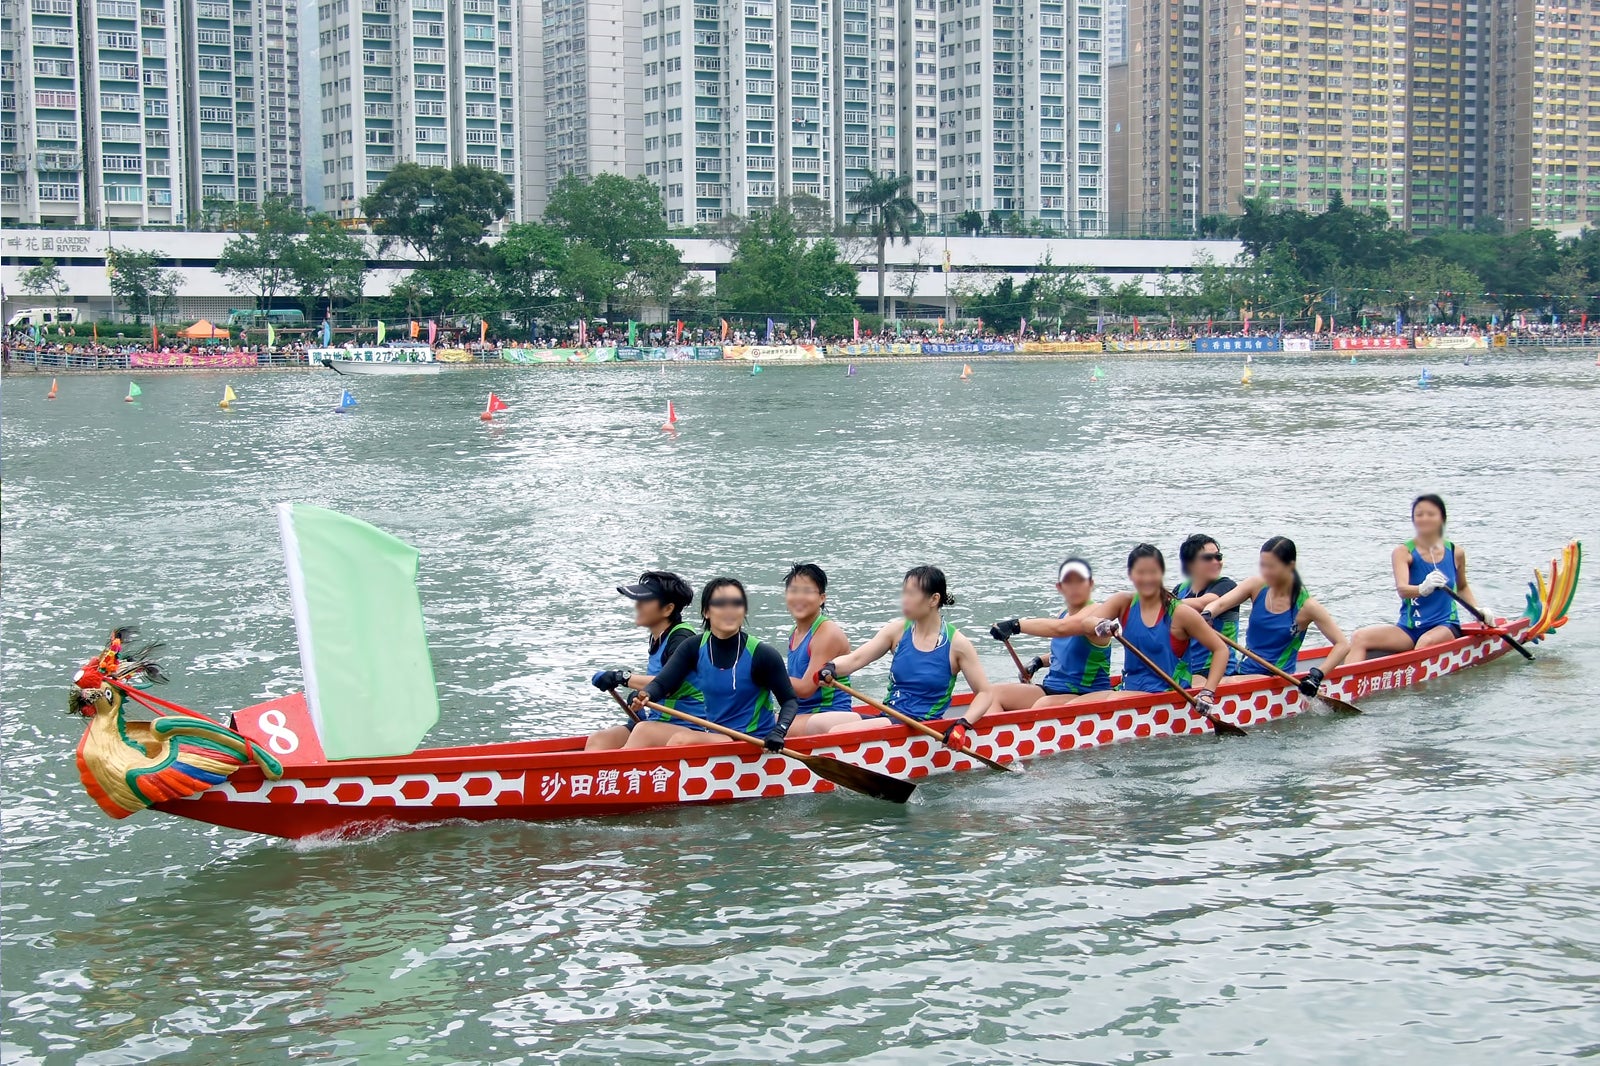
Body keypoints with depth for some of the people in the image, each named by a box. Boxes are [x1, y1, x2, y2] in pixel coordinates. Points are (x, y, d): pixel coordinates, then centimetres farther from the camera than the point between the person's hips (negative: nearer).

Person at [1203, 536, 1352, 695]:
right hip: (1244, 671, 5)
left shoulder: (1304, 606, -8)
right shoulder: (1256, 586, 3)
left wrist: (1317, 675, -21)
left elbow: (1343, 645, -8)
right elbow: (1220, 604, -9)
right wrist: (1206, 615, -33)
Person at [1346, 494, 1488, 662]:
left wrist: (1478, 609, 10)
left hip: (1445, 626, -1)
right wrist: (1422, 589, -44)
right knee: (1360, 637, -23)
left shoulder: (1455, 552, 5)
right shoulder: (1403, 552, -3)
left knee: (1426, 642, -37)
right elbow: (1402, 589, -23)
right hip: (1408, 629, 1)